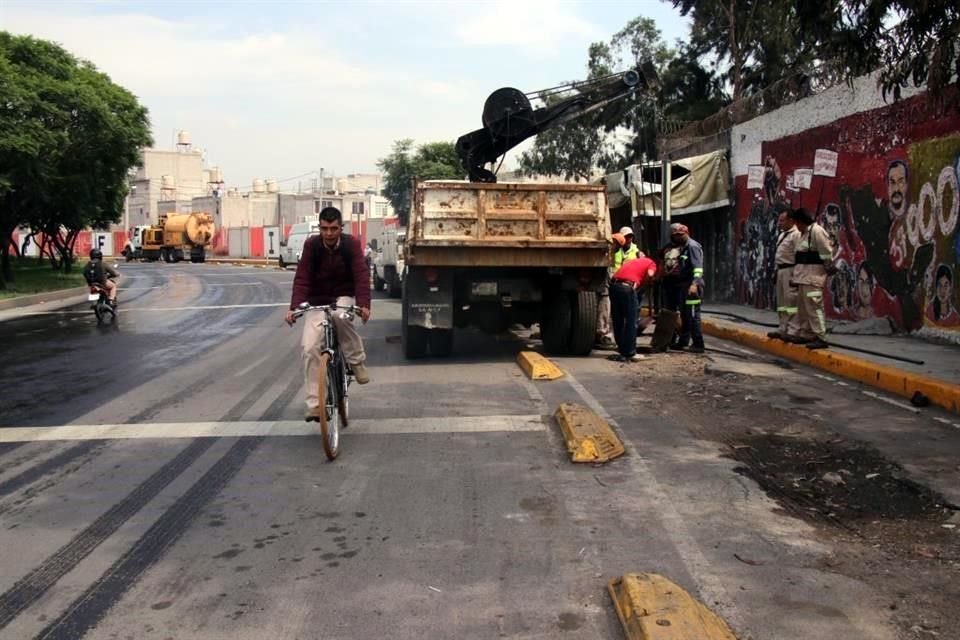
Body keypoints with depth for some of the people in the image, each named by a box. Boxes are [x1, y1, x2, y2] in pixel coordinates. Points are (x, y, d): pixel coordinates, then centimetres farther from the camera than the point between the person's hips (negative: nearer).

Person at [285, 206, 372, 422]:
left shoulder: (352, 244, -12)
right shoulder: (311, 245, -11)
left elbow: (361, 276, -20)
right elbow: (302, 278, -15)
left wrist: (363, 304, -36)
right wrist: (294, 307, -29)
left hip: (343, 297, -1)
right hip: (317, 301, 1)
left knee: (339, 316, -38)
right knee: (310, 349, -15)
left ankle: (356, 360, -16)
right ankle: (314, 403, -8)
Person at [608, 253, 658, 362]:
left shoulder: (634, 260, 33)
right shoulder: (651, 264, 17)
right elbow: (650, 275, -5)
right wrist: (640, 286, 11)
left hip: (614, 284, 6)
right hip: (627, 287, -6)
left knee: (617, 320, 14)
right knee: (631, 322, 3)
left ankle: (622, 350, 24)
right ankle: (630, 353, 6)